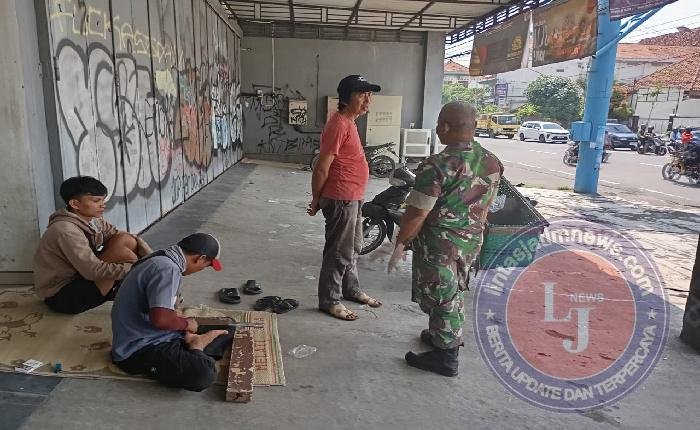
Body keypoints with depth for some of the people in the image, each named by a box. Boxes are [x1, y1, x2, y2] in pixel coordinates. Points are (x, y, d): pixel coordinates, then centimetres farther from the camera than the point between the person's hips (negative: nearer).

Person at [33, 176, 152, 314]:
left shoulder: (93, 220, 0)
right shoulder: (66, 230, -25)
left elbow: (134, 239, -1)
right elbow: (93, 270, -31)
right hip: (63, 297, -8)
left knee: (124, 239, -8)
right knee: (120, 253, -24)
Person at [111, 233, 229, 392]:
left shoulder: (160, 259, 9)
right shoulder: (167, 269, -23)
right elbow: (160, 318, -33)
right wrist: (187, 324, -14)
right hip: (139, 351, -10)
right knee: (203, 374, -30)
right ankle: (195, 346, -6)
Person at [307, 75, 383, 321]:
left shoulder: (348, 122, 12)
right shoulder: (339, 125, -20)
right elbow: (321, 168, -21)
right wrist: (316, 200, -11)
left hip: (352, 198, 10)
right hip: (341, 200, -10)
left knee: (353, 248, 21)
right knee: (339, 253, 1)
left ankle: (351, 289, 36)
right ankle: (329, 300, 15)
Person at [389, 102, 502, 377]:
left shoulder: (437, 166, -25)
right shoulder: (492, 162, -1)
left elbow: (416, 213, -22)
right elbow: (485, 206, 10)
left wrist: (400, 244, -9)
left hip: (439, 245, -7)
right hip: (471, 242, 7)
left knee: (440, 297, 7)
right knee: (453, 293, 24)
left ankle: (446, 357, 20)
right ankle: (444, 336, 43)